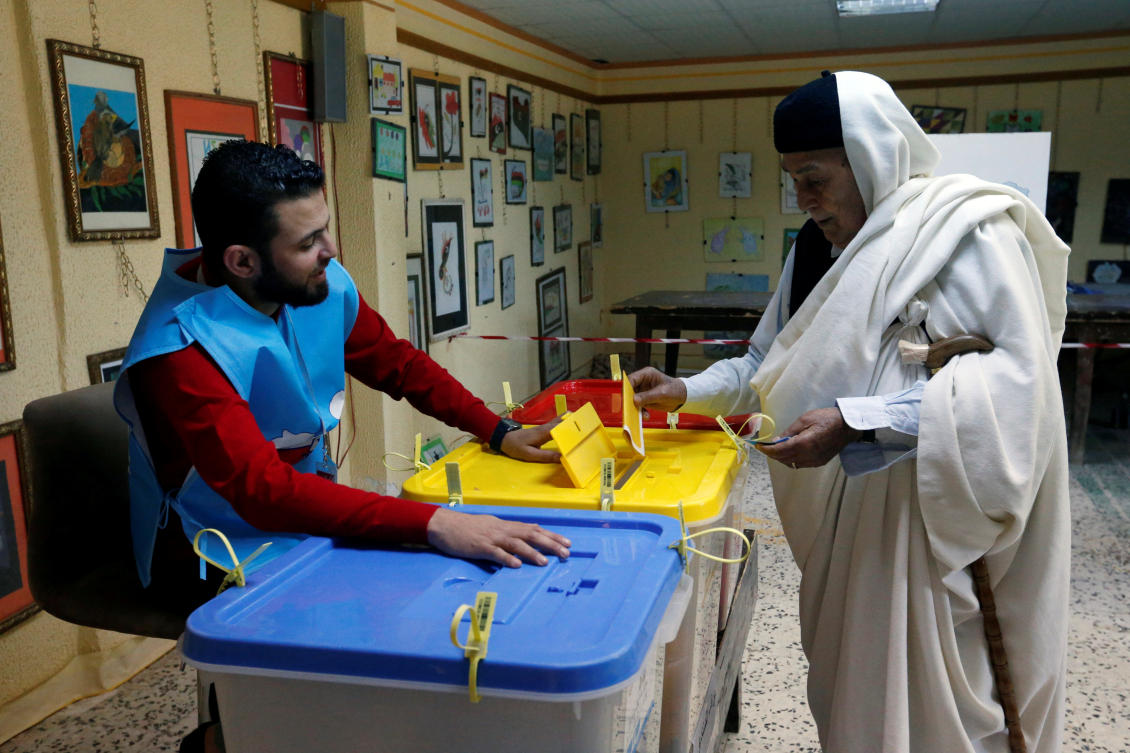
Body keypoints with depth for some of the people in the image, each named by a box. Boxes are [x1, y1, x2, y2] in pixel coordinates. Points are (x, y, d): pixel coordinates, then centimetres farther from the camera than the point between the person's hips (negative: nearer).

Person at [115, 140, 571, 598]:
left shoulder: (325, 286, -6)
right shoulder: (179, 350, -26)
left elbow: (398, 363, 9)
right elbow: (263, 490, -35)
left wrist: (498, 431, -2)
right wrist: (431, 524, -45)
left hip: (314, 517, 7)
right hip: (233, 558, -6)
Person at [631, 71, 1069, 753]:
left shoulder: (970, 228, -11)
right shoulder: (822, 249, 12)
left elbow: (1020, 370, -21)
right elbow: (768, 364, 18)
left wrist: (856, 423, -27)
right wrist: (687, 393, 3)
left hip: (941, 514, -6)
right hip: (847, 515, 7)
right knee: (849, 683, 13)